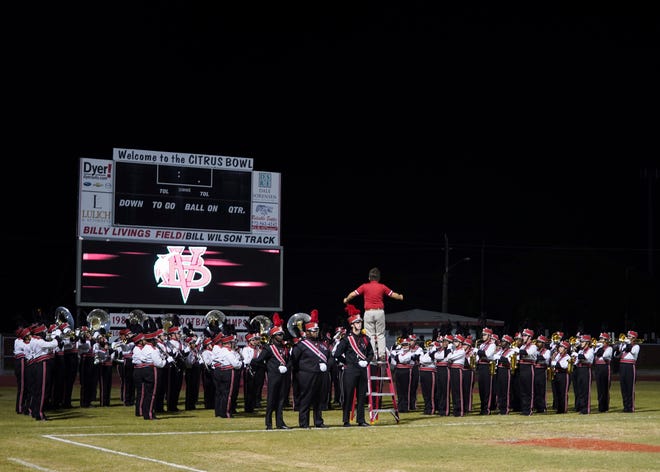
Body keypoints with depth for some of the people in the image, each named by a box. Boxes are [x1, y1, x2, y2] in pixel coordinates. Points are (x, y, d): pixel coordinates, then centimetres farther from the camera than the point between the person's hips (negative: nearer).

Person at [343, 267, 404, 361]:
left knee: (370, 335, 3)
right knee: (381, 334, 9)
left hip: (368, 312, -1)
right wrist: (400, 297, 30)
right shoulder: (382, 287, 2)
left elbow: (353, 294, 2)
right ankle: (382, 355, 3)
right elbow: (393, 295, 9)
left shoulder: (365, 286, 0)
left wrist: (346, 300, 22)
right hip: (380, 311, 1)